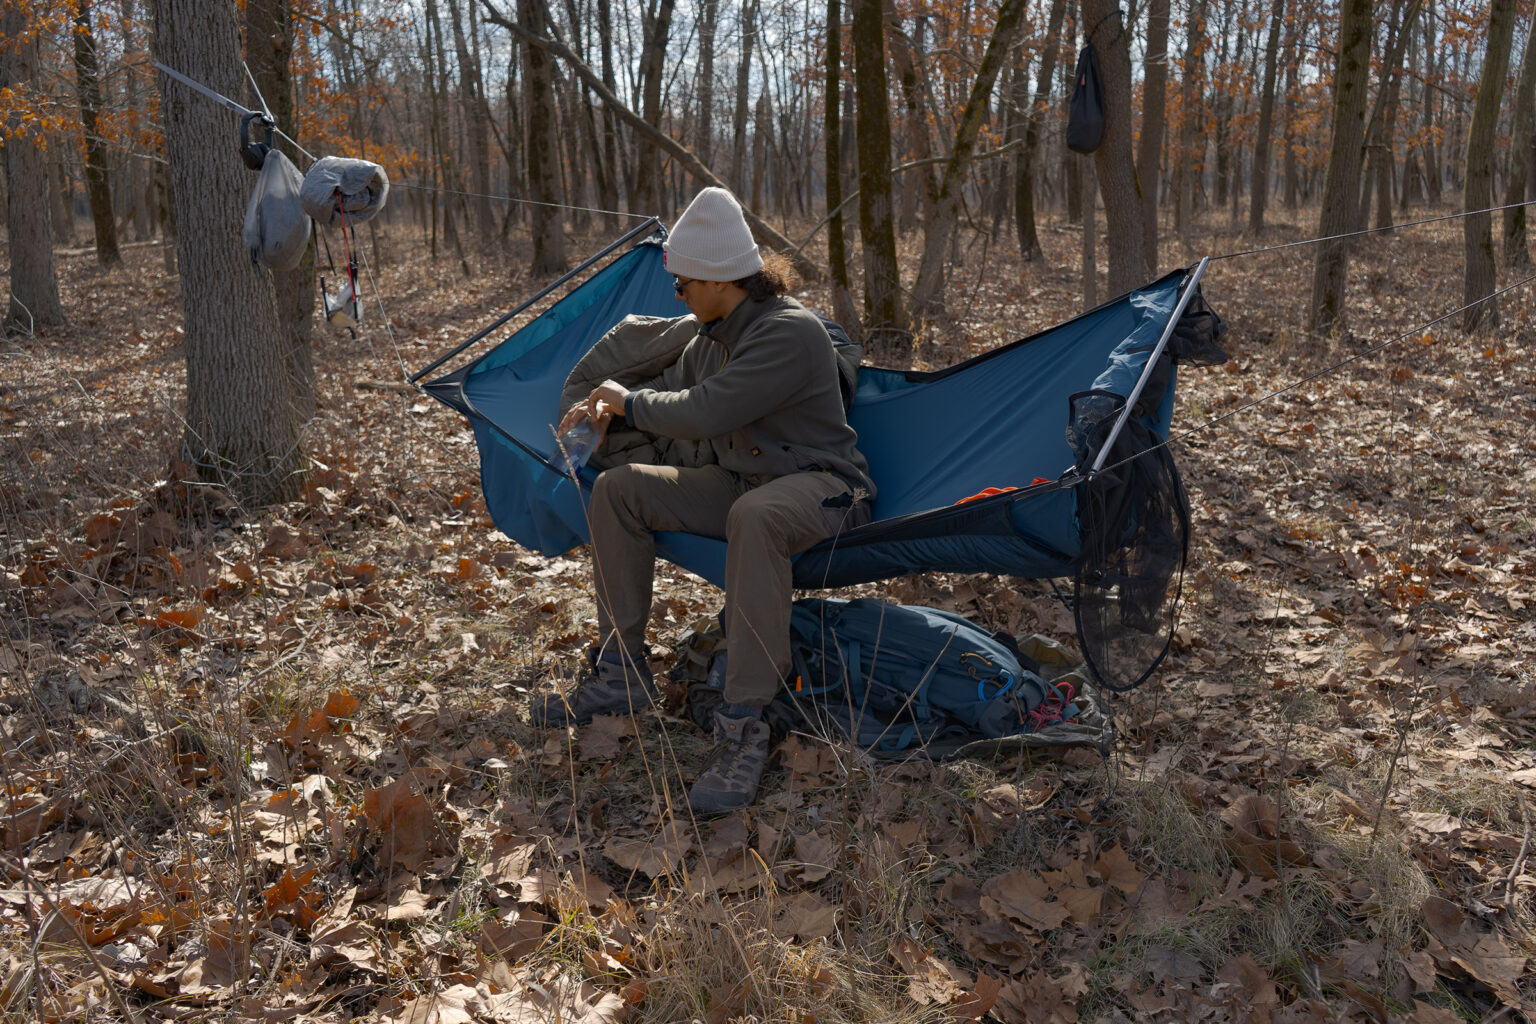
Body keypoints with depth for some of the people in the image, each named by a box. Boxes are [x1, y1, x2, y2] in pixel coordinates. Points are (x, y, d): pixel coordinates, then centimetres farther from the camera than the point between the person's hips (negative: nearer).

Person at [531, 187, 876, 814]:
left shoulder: (790, 332, -22)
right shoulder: (714, 335, 8)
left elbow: (702, 413, -29)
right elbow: (675, 386, 26)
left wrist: (629, 401, -12)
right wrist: (607, 409, 8)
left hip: (820, 486, -9)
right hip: (742, 484, 9)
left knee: (754, 516, -44)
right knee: (618, 488, -4)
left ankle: (744, 727, -38)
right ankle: (622, 673, 1)